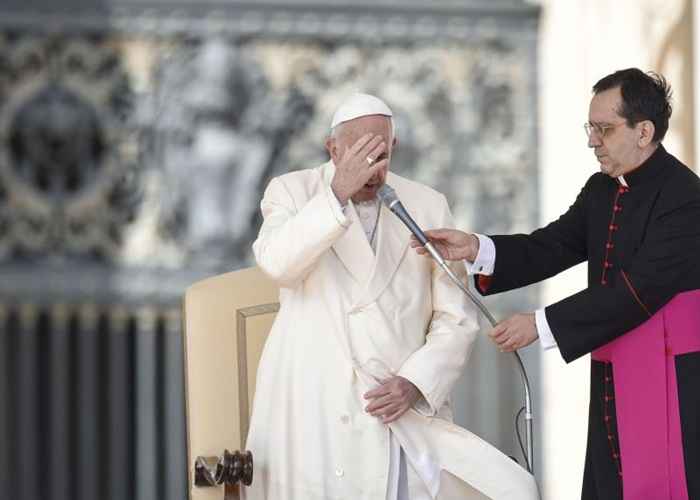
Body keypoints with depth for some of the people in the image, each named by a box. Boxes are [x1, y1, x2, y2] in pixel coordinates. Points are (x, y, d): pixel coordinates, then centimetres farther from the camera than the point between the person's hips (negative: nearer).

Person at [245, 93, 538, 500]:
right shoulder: (293, 191, 5)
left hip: (399, 416, 1)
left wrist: (416, 383, -9)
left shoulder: (428, 206, 7)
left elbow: (456, 318, 6)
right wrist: (337, 193, -24)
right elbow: (276, 262, -17)